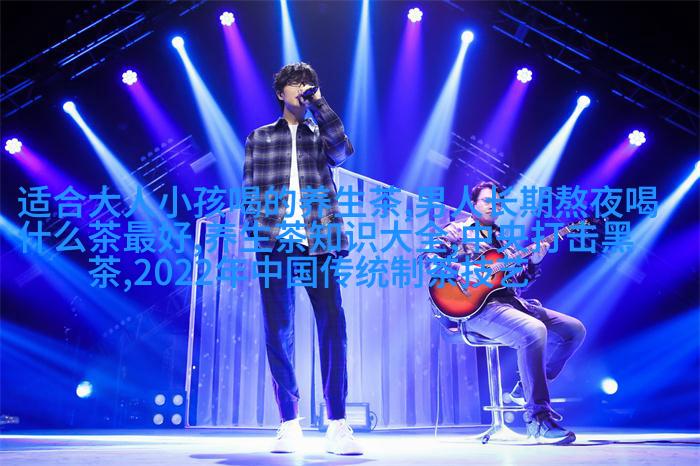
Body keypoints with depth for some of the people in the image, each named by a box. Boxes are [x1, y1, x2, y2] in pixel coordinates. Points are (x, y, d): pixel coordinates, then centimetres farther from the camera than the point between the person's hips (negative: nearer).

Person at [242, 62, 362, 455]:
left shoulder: (322, 135, 18)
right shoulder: (259, 138, 19)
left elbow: (345, 149, -5)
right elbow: (249, 191, 13)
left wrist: (317, 102, -2)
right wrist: (255, 234, -1)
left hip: (318, 244, 0)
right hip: (276, 244, 1)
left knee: (333, 328, -11)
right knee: (279, 334, -1)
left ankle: (337, 426, -5)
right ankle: (290, 424, 9)